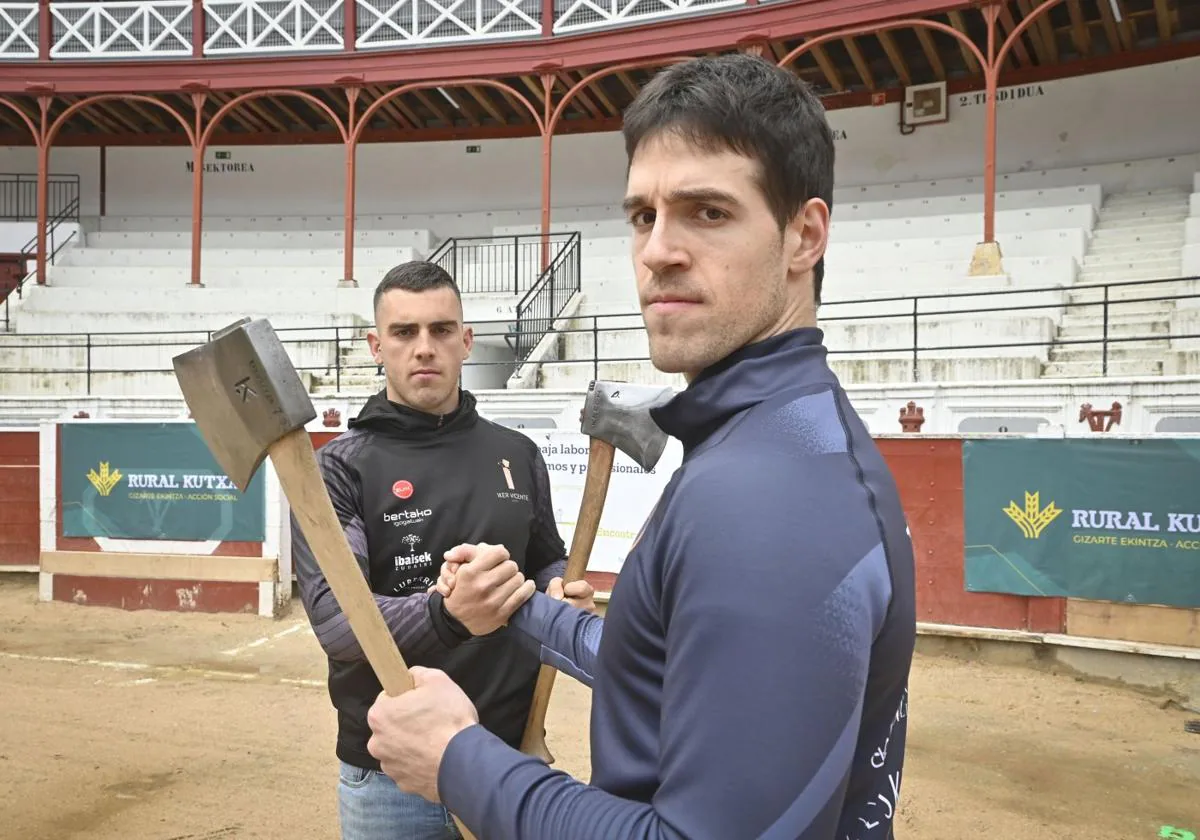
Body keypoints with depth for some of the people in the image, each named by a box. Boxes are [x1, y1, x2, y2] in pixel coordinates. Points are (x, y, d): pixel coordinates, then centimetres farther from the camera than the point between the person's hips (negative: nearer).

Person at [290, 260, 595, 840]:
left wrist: (561, 592, -8)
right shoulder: (341, 467, -7)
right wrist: (443, 615, -35)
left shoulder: (518, 455, 4)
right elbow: (333, 614, -17)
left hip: (511, 757, 3)